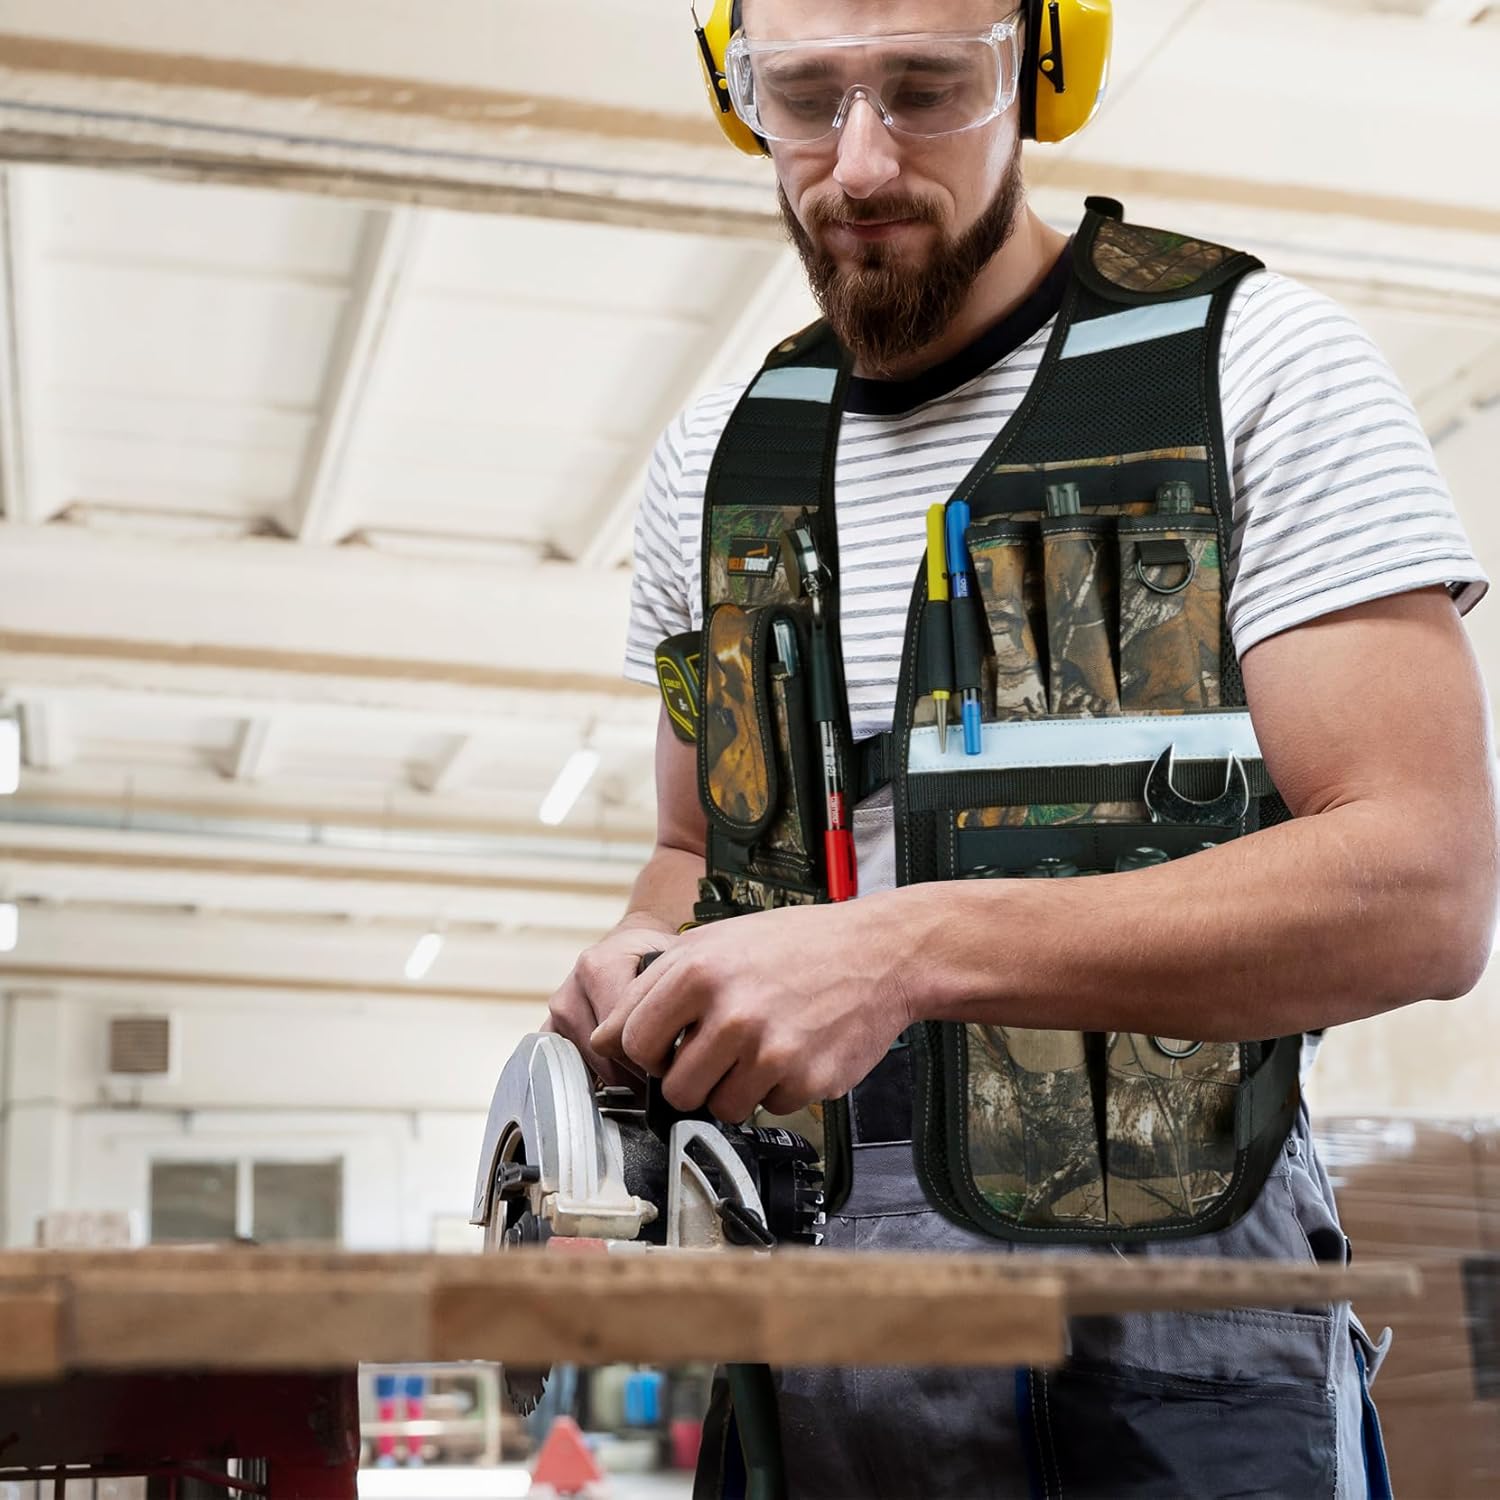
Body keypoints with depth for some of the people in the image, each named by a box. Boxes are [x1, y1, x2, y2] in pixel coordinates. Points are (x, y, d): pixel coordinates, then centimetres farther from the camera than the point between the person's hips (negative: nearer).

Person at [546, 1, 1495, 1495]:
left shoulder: (1260, 365, -8)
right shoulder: (712, 463, 9)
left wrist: (907, 950, -27)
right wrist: (653, 968, -6)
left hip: (1161, 1329, -4)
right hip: (807, 1295, 5)